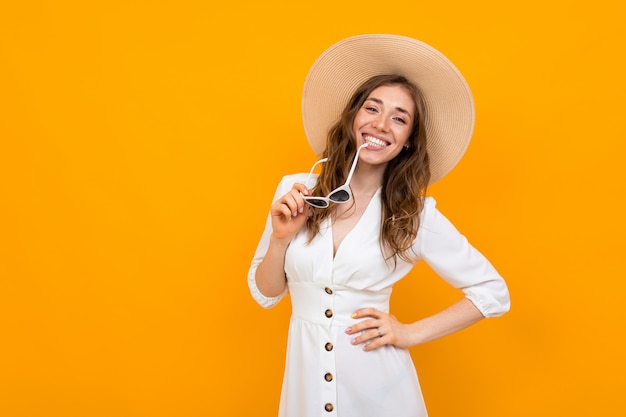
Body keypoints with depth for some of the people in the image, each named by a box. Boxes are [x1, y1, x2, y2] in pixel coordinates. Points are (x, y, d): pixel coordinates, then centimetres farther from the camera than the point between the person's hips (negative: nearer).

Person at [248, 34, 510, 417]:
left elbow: (493, 292, -2)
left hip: (378, 385, -1)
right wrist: (281, 238, -15)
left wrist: (411, 334, -8)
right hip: (305, 377, 2)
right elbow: (265, 294, 2)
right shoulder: (295, 190, -4)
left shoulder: (416, 214, -9)